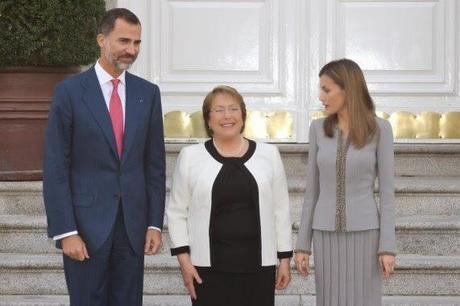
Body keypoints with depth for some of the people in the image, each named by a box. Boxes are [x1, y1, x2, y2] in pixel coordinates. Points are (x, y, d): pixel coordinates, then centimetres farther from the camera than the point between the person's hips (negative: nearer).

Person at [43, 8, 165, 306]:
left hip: (133, 224, 3)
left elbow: (155, 164, 9)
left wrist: (155, 223, 4)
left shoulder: (148, 93, 6)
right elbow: (55, 167, -6)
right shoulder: (70, 91, -4)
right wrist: (65, 231, -11)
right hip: (87, 222, -3)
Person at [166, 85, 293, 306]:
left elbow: (280, 210, 9)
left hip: (258, 263, 1)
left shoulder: (268, 154, 8)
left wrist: (285, 258, 6)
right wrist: (184, 259, -4)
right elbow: (177, 212, 4)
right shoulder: (190, 157, 4)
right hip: (209, 266, -1)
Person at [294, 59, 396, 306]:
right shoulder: (318, 129, 3)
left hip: (364, 233, -3)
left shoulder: (379, 129, -5)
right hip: (328, 235, 3)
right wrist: (302, 244, 4)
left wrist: (388, 247, -9)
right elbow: (312, 190, 7)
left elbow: (386, 189, -5)